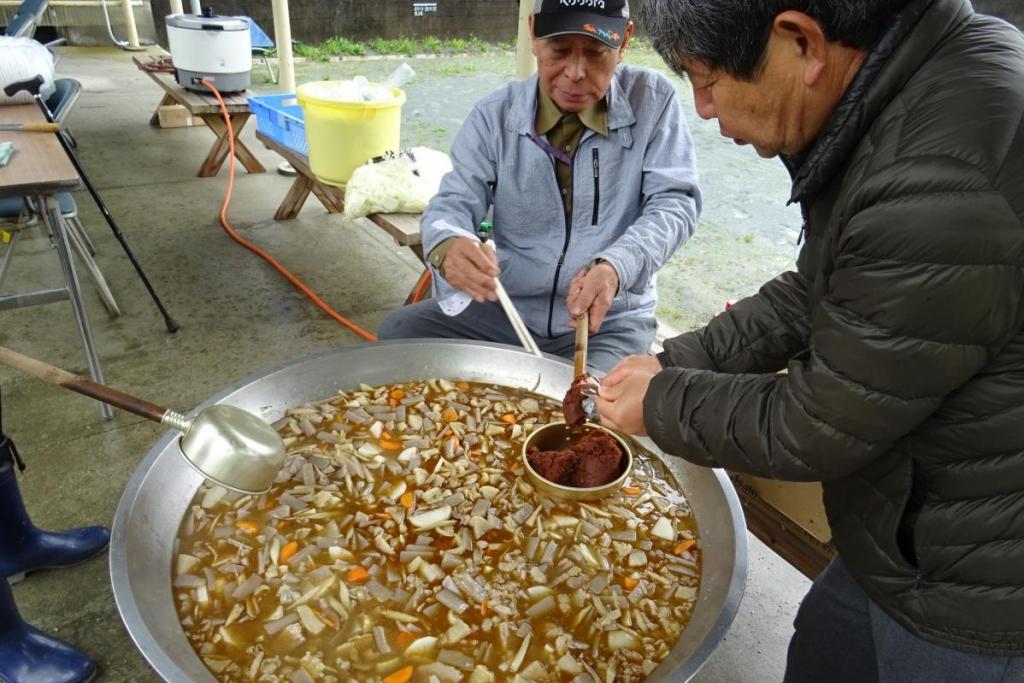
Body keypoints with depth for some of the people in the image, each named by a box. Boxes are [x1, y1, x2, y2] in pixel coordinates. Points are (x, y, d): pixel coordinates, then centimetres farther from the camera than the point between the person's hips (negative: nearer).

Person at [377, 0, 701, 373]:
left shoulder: (653, 100, -5)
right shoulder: (495, 115, -2)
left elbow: (674, 202, -9)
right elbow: (453, 204, -5)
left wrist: (616, 266, -31)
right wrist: (448, 245, -33)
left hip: (608, 319, -2)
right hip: (505, 308, 3)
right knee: (398, 334, -13)